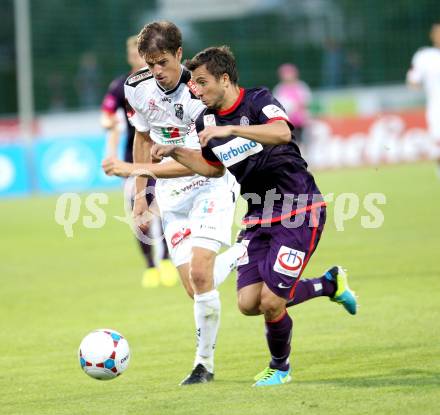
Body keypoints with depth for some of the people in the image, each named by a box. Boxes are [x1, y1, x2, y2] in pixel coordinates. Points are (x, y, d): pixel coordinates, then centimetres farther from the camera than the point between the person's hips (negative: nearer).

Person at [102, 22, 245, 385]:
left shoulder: (200, 93, -23)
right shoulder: (138, 88, -3)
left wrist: (134, 169, -32)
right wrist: (140, 194, 13)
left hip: (211, 186, -6)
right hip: (171, 195, 6)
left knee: (199, 272, -21)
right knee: (194, 286, -3)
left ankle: (205, 362, -6)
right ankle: (242, 254, 28)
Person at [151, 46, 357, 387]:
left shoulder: (258, 100, -13)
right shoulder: (206, 122, 6)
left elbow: (282, 132, -34)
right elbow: (215, 168, 22)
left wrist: (229, 129, -41)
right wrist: (176, 152, 8)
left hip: (300, 210, -7)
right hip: (259, 218, 7)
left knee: (271, 302, -12)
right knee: (249, 303, -4)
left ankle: (280, 368, 18)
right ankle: (328, 284, 20)